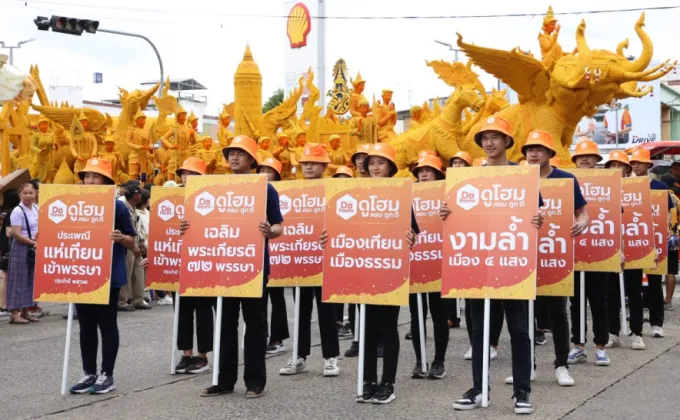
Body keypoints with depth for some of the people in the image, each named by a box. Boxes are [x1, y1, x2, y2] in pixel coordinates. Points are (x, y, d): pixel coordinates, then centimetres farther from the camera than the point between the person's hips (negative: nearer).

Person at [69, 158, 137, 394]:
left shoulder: (117, 206, -5)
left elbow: (132, 242, -2)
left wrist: (120, 238, -23)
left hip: (108, 275, -5)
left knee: (107, 324, 2)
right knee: (86, 325, 10)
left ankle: (107, 375, 10)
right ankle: (89, 373, 20)